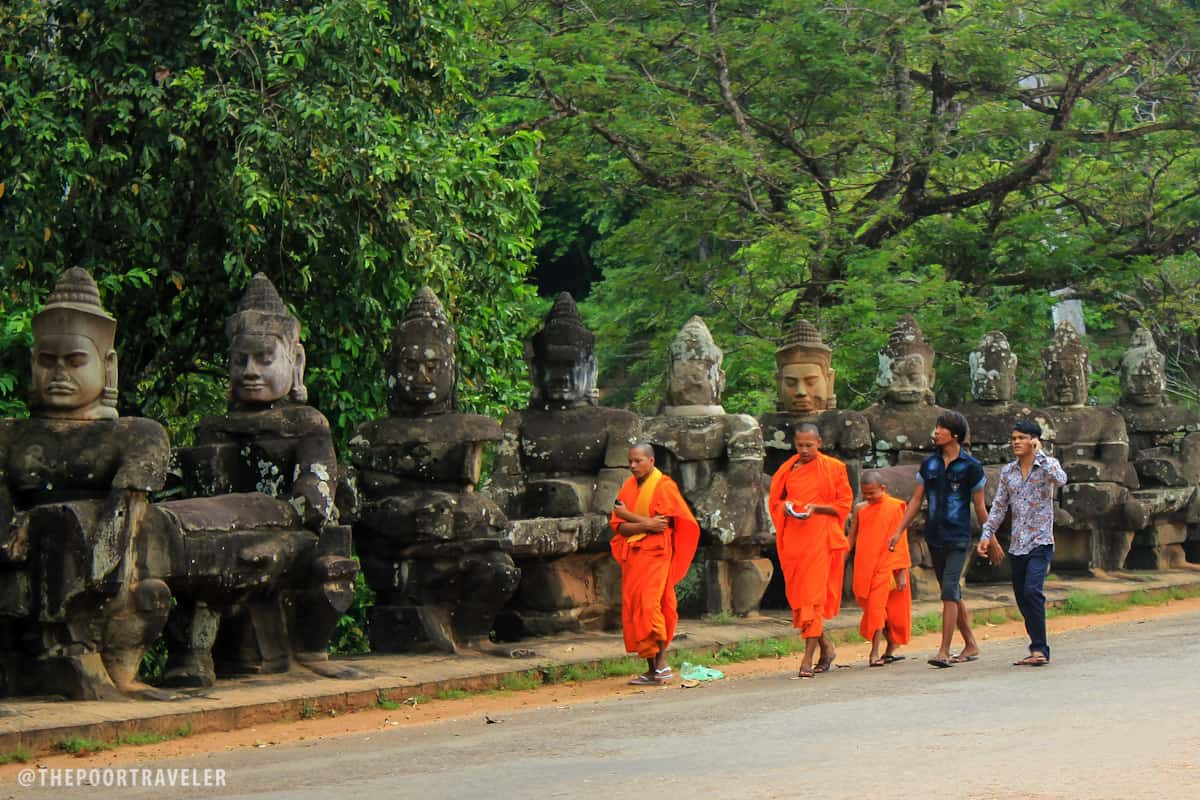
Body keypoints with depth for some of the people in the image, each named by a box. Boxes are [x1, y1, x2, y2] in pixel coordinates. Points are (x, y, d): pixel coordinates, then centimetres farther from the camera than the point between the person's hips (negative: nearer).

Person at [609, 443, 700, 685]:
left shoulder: (664, 486, -4)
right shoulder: (628, 487, 13)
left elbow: (661, 523, -12)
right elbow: (619, 526, 6)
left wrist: (628, 516, -3)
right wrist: (645, 525, -12)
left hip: (655, 554, -6)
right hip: (632, 555, 6)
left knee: (649, 604, -18)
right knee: (633, 609, 1)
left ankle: (661, 660, -13)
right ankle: (651, 669, 4)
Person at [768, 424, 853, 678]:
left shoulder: (833, 468, 2)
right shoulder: (787, 470, 12)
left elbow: (844, 504, 2)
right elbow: (774, 501, 19)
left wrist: (817, 508, -13)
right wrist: (786, 506, -4)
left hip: (819, 538, -4)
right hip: (792, 540, 4)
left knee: (812, 593, -11)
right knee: (797, 595, 5)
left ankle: (809, 657, -11)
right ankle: (826, 646, 21)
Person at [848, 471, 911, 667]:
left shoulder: (894, 507, -3)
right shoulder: (860, 509, 8)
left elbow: (900, 540, -3)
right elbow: (852, 538, 14)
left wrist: (902, 571, -5)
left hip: (885, 566, -4)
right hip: (864, 568, 4)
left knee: (876, 606, -9)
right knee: (872, 606, 4)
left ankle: (875, 653, -4)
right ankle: (890, 649, 16)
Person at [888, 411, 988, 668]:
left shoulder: (971, 466, -3)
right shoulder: (929, 464, 9)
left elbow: (979, 506, 1)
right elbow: (916, 500, 13)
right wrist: (898, 531, 9)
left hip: (958, 538, -5)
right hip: (934, 537, 5)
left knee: (949, 592, -14)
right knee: (953, 594, 11)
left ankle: (944, 651, -15)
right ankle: (971, 645, 22)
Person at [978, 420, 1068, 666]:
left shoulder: (1047, 465, -2)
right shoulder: (1008, 471, 12)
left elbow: (1060, 480, -25)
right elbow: (999, 505, 16)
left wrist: (1039, 453, -18)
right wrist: (986, 534, 8)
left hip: (1041, 542, -6)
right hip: (1017, 544, 6)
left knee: (1032, 591, -21)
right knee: (1021, 597, 6)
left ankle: (1039, 649, -16)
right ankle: (1039, 650, 15)